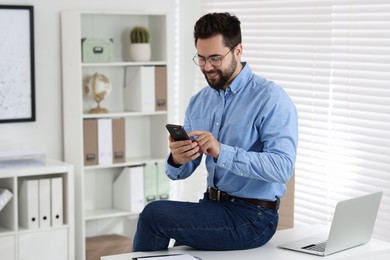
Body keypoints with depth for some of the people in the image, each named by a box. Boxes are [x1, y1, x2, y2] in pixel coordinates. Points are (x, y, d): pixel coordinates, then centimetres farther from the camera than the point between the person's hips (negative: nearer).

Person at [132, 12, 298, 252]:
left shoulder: (271, 99, -12)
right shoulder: (199, 102, 9)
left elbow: (283, 166, -24)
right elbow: (180, 173, 9)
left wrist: (222, 152, -34)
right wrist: (177, 160, -17)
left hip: (252, 217, -6)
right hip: (212, 205, 6)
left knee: (153, 215, -17)